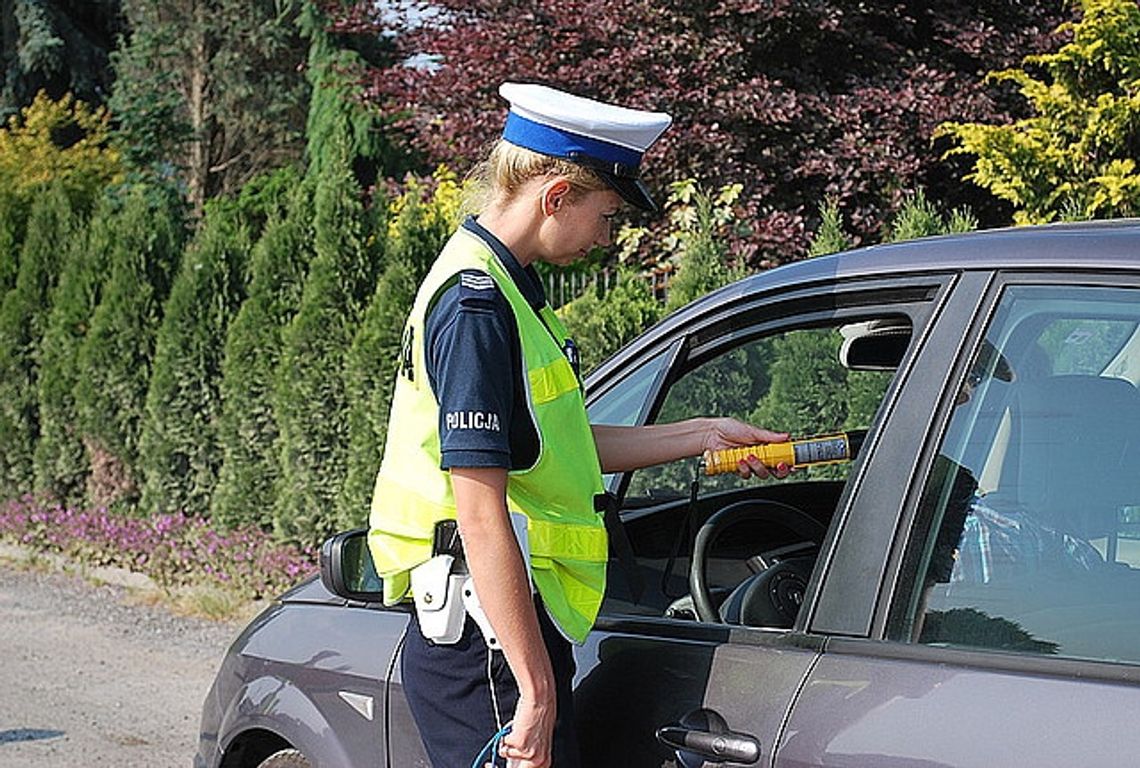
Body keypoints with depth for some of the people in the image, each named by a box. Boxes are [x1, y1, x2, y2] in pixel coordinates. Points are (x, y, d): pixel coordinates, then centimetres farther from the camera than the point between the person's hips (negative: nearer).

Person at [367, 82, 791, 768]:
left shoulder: (503, 288, 15)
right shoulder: (476, 304, -17)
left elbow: (554, 449, 25)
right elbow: (482, 518, -22)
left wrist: (703, 435, 27)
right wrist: (535, 690, -22)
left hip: (507, 630, 10)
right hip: (486, 640, -10)